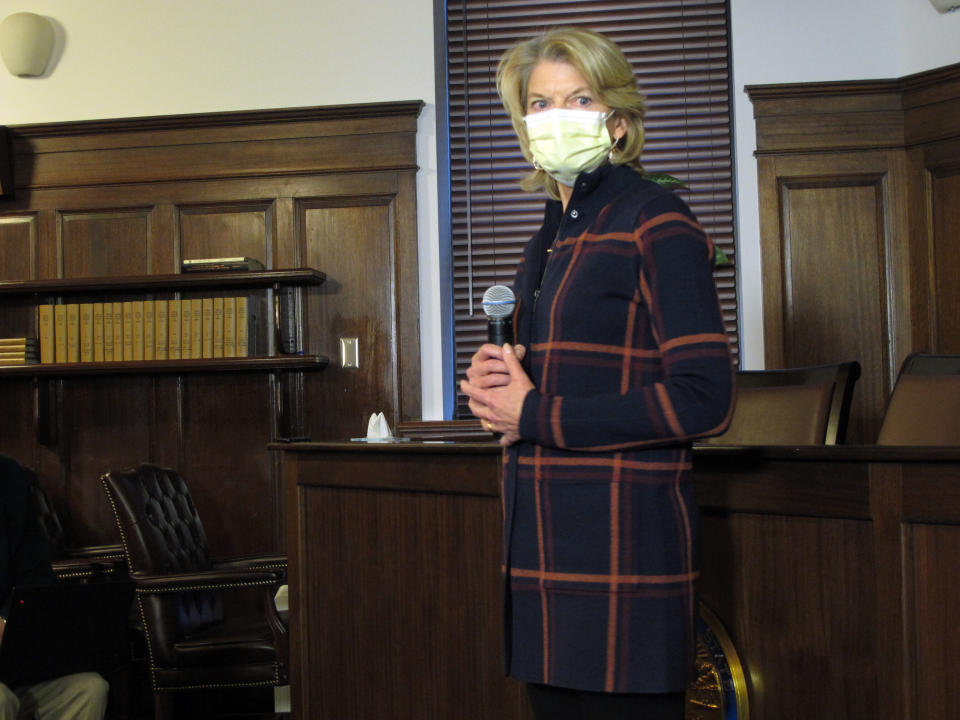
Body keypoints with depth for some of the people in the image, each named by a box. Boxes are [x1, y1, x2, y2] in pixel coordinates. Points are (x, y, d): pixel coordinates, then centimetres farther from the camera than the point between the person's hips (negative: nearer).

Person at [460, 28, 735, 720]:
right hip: (543, 544, 8)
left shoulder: (657, 224, -9)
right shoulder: (553, 237, 17)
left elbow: (705, 400, -17)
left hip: (622, 542, -8)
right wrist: (494, 379, 2)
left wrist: (535, 416, -13)